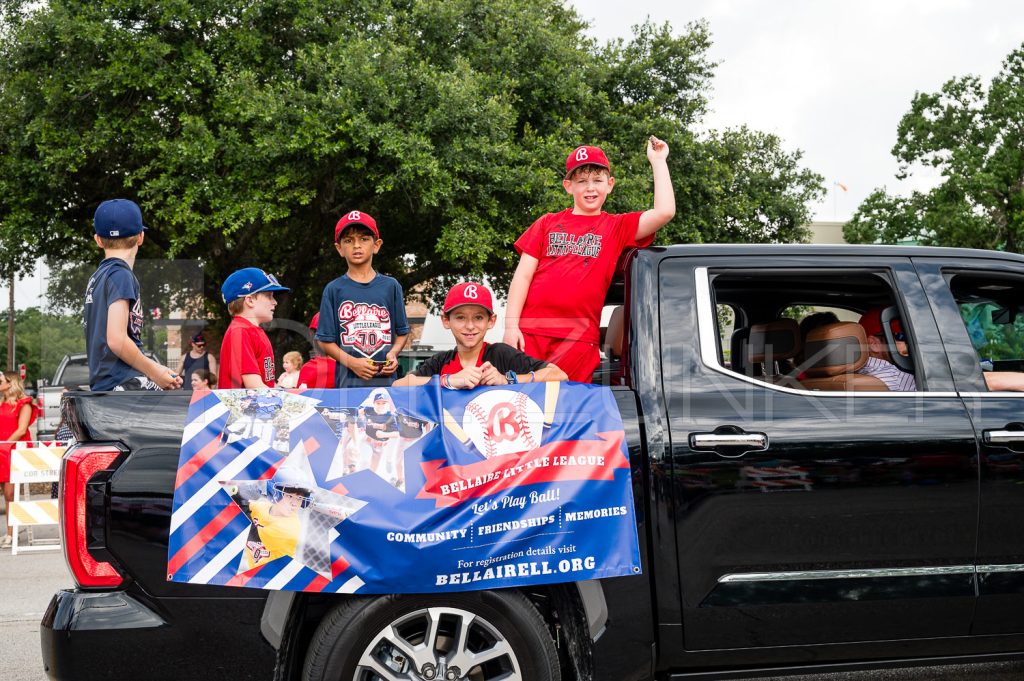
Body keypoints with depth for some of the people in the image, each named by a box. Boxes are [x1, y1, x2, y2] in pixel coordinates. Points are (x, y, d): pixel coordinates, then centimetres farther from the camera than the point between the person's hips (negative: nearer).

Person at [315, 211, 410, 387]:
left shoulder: (391, 286, 9)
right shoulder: (334, 290, 6)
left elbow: (402, 332, 14)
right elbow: (325, 341, 4)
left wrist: (393, 353, -6)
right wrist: (351, 362, -10)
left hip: (386, 379, 1)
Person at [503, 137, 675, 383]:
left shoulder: (618, 227, 15)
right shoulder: (547, 223, 17)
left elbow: (664, 212, 0)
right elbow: (523, 274, 10)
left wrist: (658, 161, 5)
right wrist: (510, 325, -1)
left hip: (579, 337, -1)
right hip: (530, 329, 1)